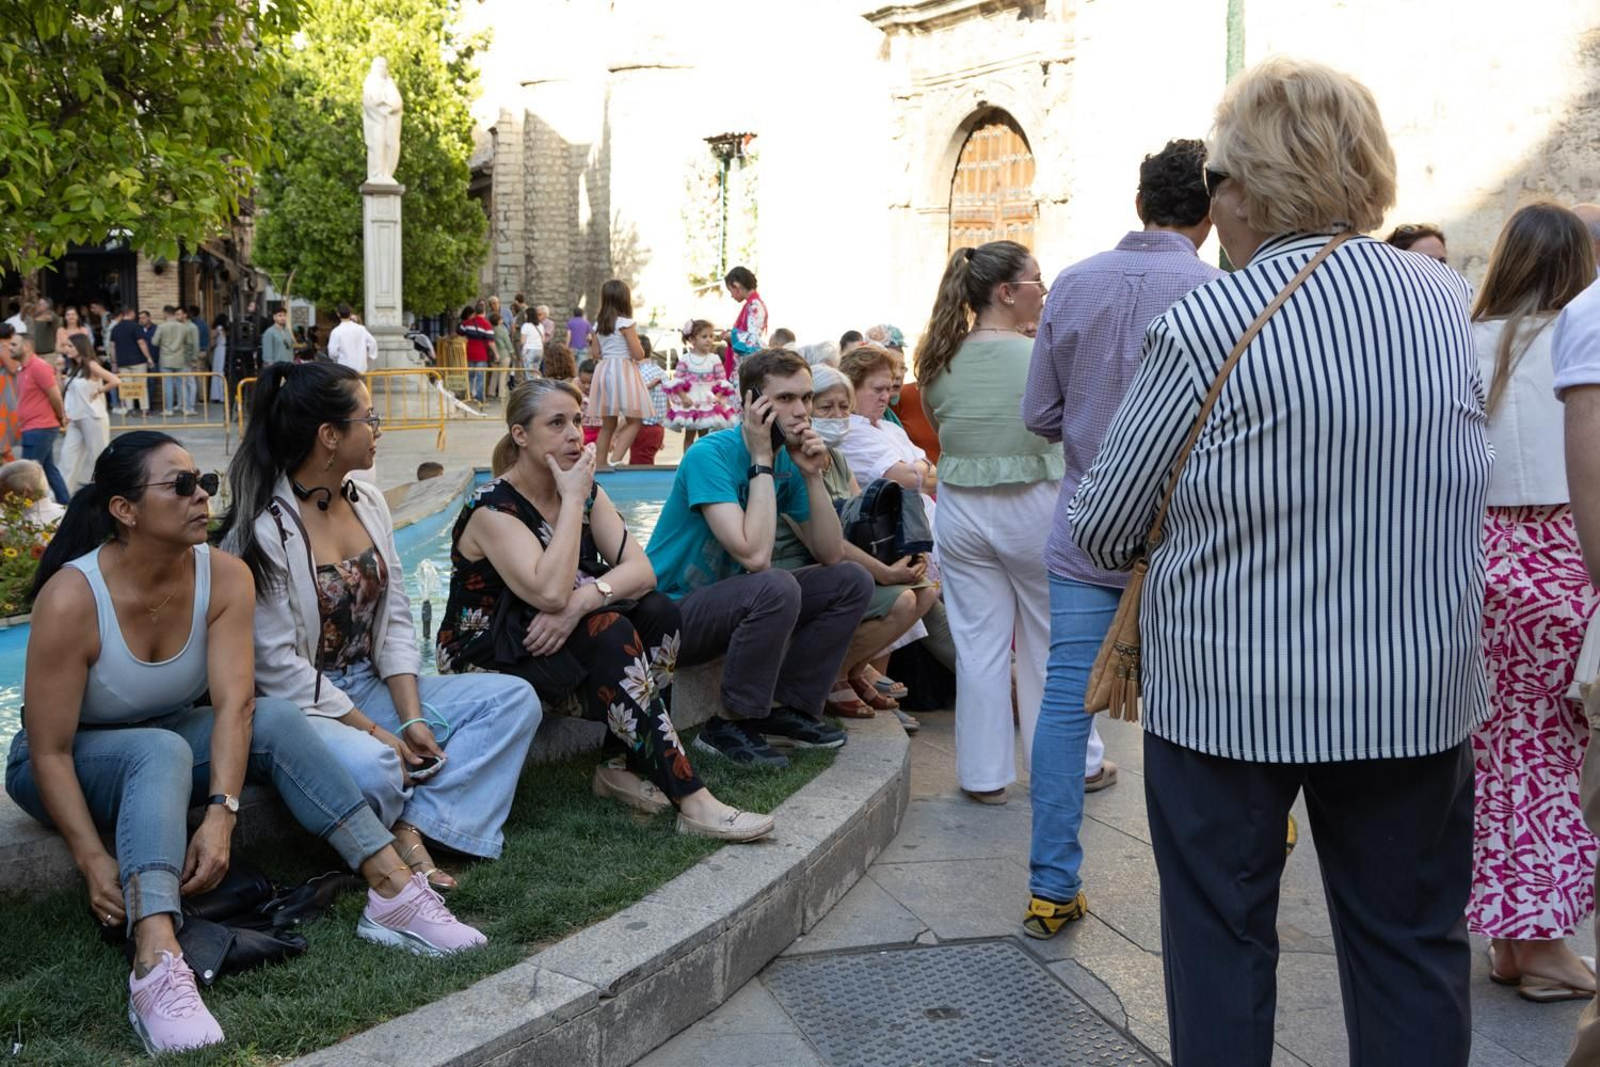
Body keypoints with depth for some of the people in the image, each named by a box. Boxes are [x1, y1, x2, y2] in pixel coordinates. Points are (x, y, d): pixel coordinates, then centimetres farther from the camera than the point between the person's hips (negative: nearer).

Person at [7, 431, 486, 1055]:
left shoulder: (225, 578, -14)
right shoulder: (70, 600, -26)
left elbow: (233, 703, -23)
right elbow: (49, 752, -24)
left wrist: (221, 814, -37)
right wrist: (93, 861, -33)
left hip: (172, 744, 5)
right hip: (74, 768, -4)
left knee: (277, 720, -23)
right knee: (161, 751, -36)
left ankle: (391, 890, -27)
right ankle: (156, 967, -54)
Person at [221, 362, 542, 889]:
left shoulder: (367, 502, 7)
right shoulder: (262, 530, -15)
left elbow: (396, 621, 6)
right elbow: (276, 665, -18)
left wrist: (411, 719, -7)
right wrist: (374, 732, -19)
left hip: (369, 685, 8)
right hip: (302, 705, -8)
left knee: (514, 699, -7)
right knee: (372, 765, -39)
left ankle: (411, 828, -17)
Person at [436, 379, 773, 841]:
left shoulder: (585, 490, 3)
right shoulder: (493, 507, -18)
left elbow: (642, 569, -8)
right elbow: (550, 593, -32)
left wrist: (582, 600, -28)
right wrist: (572, 500, -24)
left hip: (561, 639, 7)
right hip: (486, 657, -7)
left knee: (658, 612, -18)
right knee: (609, 630, -31)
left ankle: (622, 766, -13)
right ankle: (691, 800, -33)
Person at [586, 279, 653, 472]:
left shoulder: (598, 324, 8)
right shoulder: (626, 323, -11)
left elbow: (595, 353, 11)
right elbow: (638, 353, -12)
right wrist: (638, 344, 8)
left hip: (604, 371, 7)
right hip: (624, 371, -7)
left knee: (608, 424, 13)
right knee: (634, 421, 0)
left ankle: (601, 463, 14)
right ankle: (615, 459, -14)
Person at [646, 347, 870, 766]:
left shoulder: (788, 458, 2)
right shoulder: (711, 455, -21)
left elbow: (831, 555, -1)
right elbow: (754, 556, -32)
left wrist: (813, 475, -12)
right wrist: (762, 461, -26)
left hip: (732, 600, 8)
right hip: (672, 610, -8)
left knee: (852, 581, -1)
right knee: (776, 587, -34)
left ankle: (786, 708, 2)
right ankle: (729, 726, -16)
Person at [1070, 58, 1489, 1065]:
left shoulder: (1207, 326, -15)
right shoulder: (1447, 298, 0)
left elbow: (1104, 527, -8)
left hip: (1228, 693, -3)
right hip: (1416, 695, 4)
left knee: (1221, 937, 13)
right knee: (1412, 944, 16)